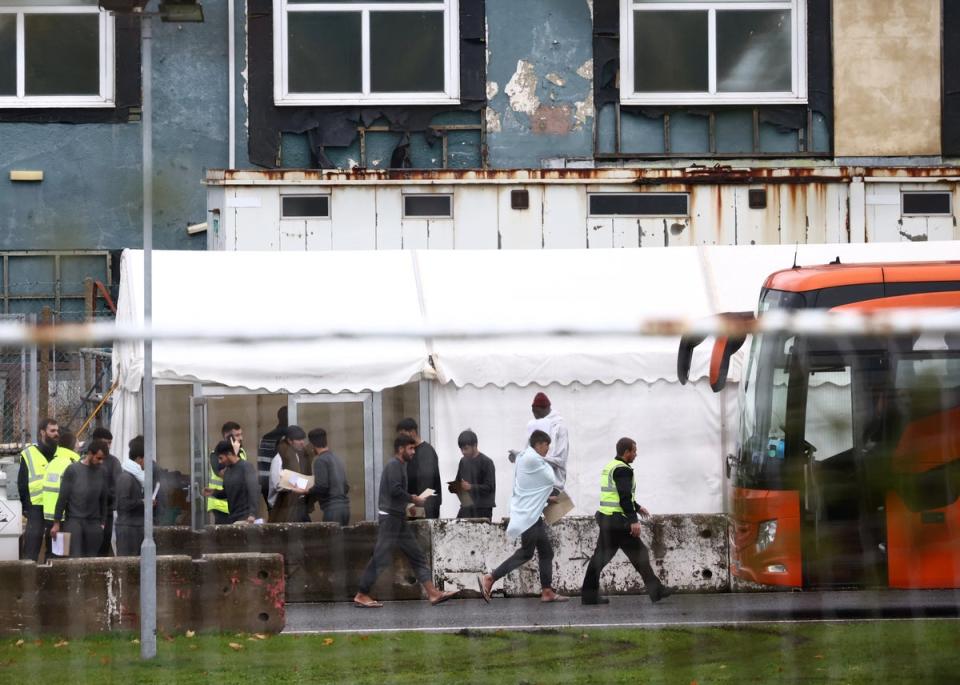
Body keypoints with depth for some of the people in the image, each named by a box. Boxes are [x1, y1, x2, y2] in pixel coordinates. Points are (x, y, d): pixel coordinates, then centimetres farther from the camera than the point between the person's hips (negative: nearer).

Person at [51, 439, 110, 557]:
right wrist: (56, 523, -4)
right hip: (74, 520, -4)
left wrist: (103, 522, 11)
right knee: (75, 558, -11)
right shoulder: (73, 469, -4)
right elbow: (62, 498, -3)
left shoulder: (102, 471, 7)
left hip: (94, 523, 4)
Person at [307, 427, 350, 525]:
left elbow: (321, 487, -15)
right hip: (344, 506, 8)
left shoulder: (320, 460, -7)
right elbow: (346, 487, 19)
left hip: (332, 508, -8)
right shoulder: (336, 458, 17)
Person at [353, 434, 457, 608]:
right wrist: (414, 499, -12)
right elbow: (395, 490, -23)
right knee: (381, 558, -6)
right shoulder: (394, 465, -11)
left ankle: (433, 593, 3)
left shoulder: (401, 465, 18)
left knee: (417, 556, 5)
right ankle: (361, 595, 0)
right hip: (390, 518, -10)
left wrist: (411, 500, 6)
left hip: (399, 519, 10)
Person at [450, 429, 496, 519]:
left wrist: (471, 487, -24)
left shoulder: (486, 462, -8)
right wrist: (454, 487, -4)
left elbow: (490, 487, -12)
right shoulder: (463, 461, 12)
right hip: (466, 508, 6)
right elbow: (458, 482, 20)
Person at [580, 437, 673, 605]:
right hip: (618, 521, -9)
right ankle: (656, 591, 5)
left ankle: (589, 594, 6)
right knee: (639, 554, -1)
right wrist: (633, 520, -23)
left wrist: (637, 508, 36)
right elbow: (624, 497, -21)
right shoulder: (622, 470, -13)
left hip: (605, 520, 9)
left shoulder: (609, 467, 18)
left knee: (600, 557, 8)